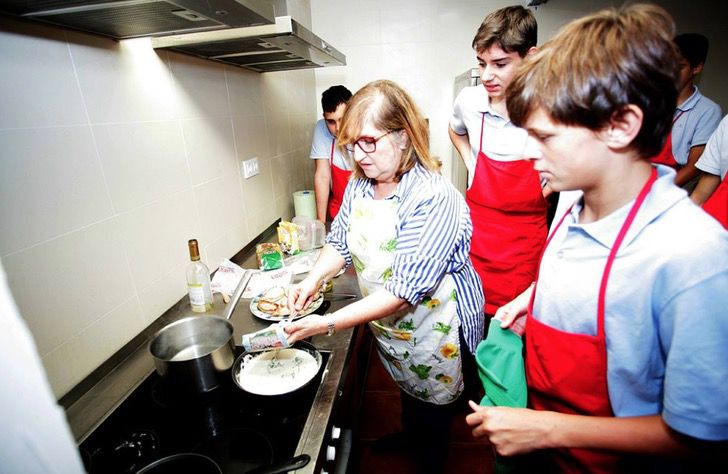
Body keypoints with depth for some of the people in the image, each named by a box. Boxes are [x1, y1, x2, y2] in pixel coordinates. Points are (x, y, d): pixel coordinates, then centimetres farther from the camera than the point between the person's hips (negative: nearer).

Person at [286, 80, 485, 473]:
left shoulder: (433, 198, -32)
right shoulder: (359, 182, -8)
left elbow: (404, 290, -34)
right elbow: (340, 241, 1)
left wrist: (329, 324, -36)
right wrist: (313, 279, -17)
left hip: (434, 327, -6)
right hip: (385, 324, 7)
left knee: (433, 401, 21)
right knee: (406, 385, 32)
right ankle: (410, 433, 62)